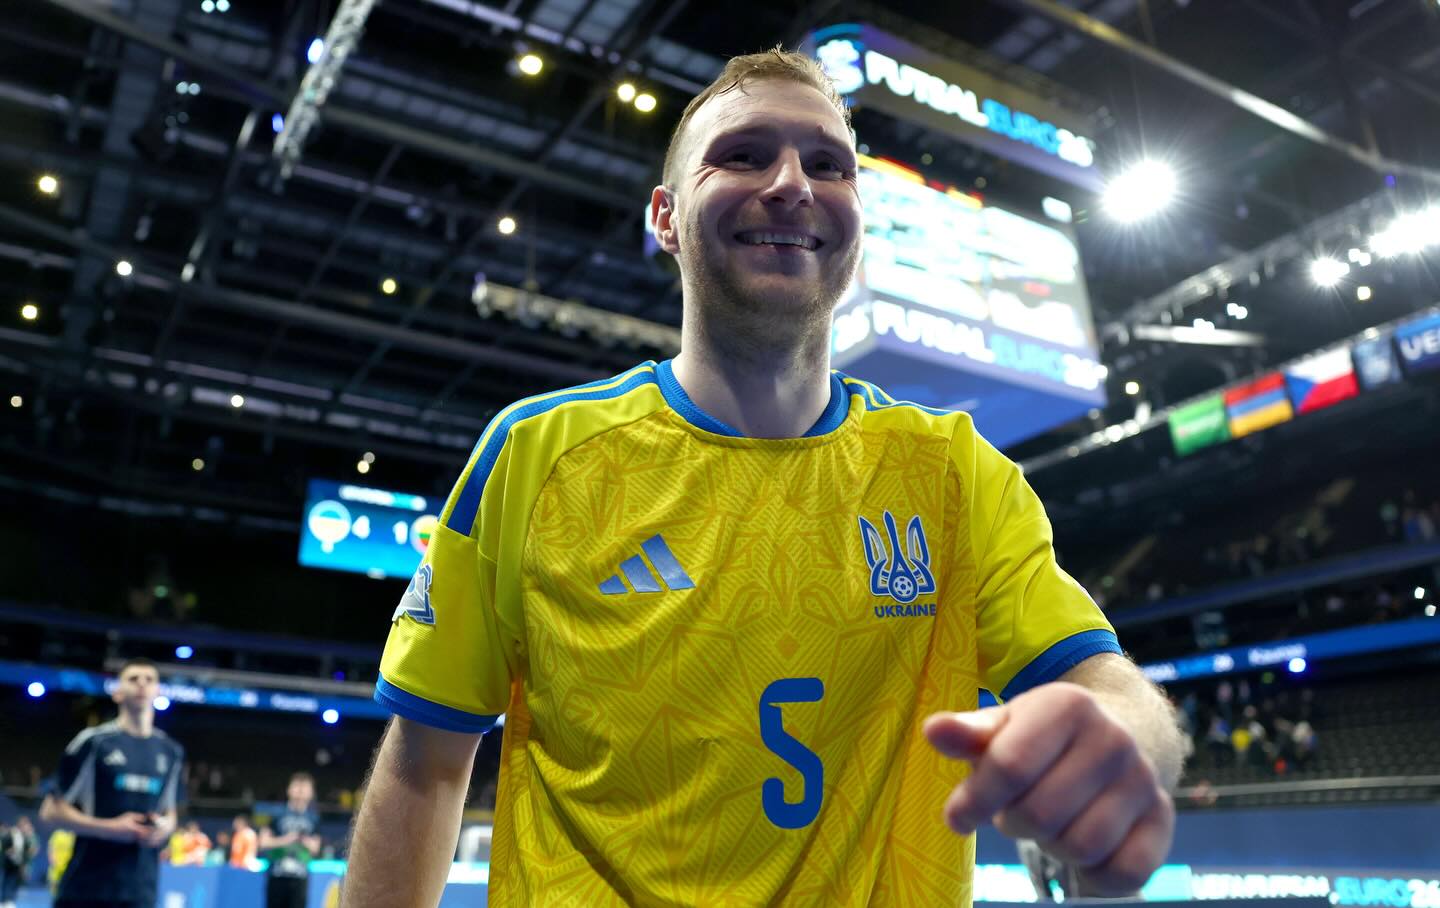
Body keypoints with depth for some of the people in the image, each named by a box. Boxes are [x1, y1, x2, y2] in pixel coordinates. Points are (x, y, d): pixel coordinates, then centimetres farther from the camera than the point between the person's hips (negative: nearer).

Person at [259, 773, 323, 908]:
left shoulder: (313, 818, 6)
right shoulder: (278, 814, 0)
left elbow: (316, 848, 11)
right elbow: (264, 842, -2)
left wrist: (309, 843, -11)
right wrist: (283, 840, -17)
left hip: (300, 877, 1)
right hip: (277, 875, -1)